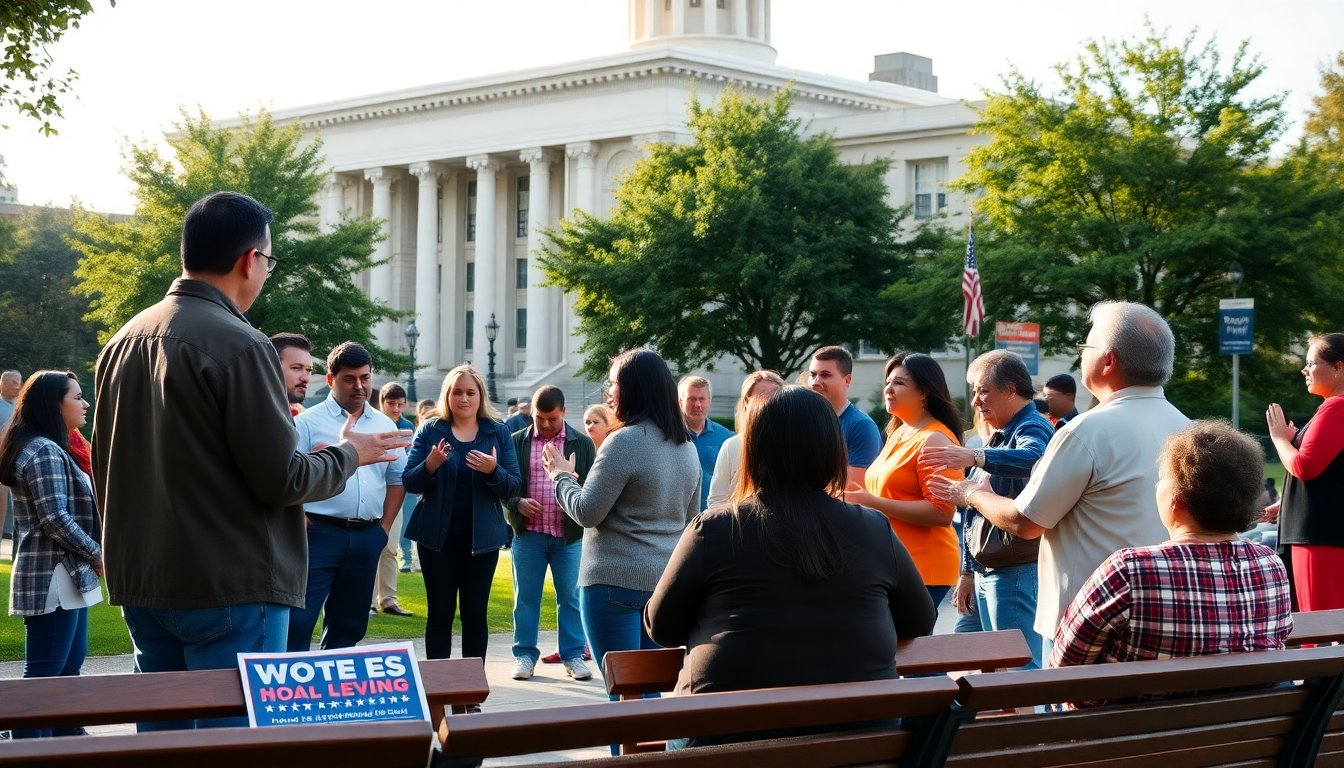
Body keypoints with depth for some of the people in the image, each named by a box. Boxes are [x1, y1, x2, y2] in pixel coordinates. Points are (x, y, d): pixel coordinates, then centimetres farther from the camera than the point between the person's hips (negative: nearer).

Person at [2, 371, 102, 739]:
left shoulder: (50, 448, 17)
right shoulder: (45, 452, -16)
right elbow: (56, 519, -22)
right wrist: (97, 555, -11)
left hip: (66, 576, 11)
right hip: (53, 580, -11)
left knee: (70, 663, 19)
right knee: (43, 674, -8)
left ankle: (67, 737, 29)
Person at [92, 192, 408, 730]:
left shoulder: (122, 342, 7)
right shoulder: (239, 346, -16)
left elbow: (104, 470, 15)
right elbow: (282, 480, -14)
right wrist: (349, 455, 4)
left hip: (142, 586, 8)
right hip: (230, 587, -7)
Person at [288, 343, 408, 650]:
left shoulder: (385, 425, 14)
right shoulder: (309, 422, -1)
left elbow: (397, 477, 18)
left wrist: (384, 528, 11)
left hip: (367, 537, 5)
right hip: (320, 532, -5)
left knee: (349, 624, 11)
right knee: (299, 618, -10)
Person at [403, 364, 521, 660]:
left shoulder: (498, 433, 4)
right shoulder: (429, 430, 3)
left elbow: (514, 487, -1)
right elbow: (409, 483, -1)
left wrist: (493, 471, -22)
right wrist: (430, 466, -22)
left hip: (482, 536, 1)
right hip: (438, 536, 0)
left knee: (475, 613, 4)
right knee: (440, 612, 2)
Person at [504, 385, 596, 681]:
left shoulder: (582, 443, 4)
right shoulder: (517, 442, 5)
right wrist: (517, 503, -12)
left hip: (569, 534, 0)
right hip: (528, 532, 1)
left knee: (571, 597, 3)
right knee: (525, 596, 6)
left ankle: (573, 655, 11)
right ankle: (525, 655, 14)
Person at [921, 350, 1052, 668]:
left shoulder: (1033, 428, -10)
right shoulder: (998, 437, 21)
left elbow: (1032, 459, -37)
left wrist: (975, 457, -50)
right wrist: (968, 572, 24)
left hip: (1017, 571, -10)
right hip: (987, 571, 10)